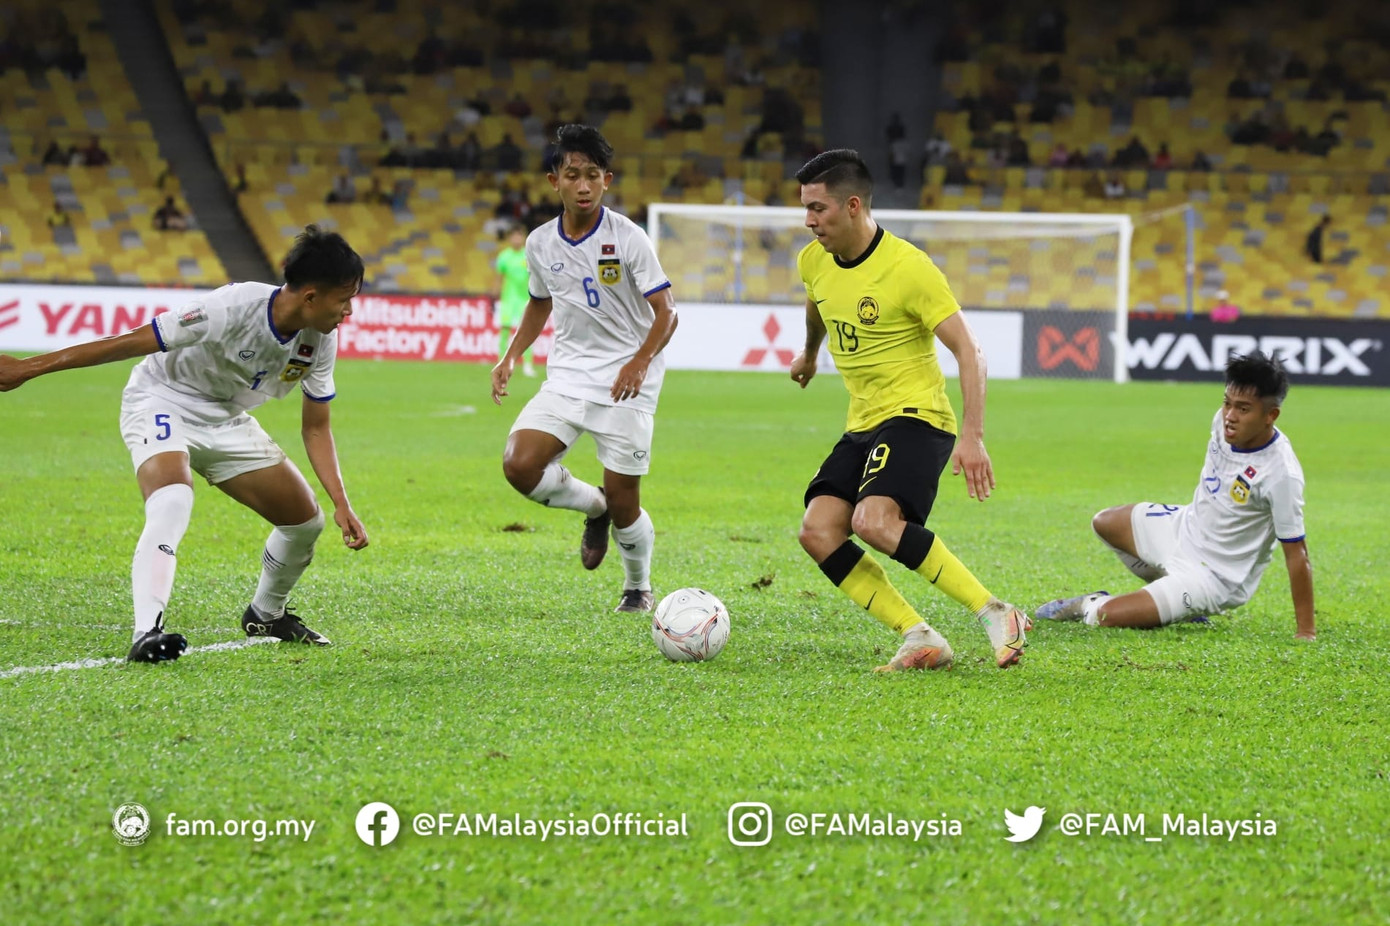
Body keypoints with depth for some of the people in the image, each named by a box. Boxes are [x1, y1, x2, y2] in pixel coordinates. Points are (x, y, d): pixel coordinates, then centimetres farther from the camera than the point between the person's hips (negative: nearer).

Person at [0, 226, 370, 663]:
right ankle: (147, 634, -43)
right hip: (163, 403, -7)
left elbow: (316, 428, 3)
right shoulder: (232, 308, -32)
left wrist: (341, 504, -8)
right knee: (172, 504, -35)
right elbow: (130, 343, -27)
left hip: (227, 421, 7)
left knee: (305, 519, 5)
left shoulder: (320, 343, -12)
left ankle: (266, 615, 32)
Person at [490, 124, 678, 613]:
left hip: (626, 380, -4)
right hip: (568, 375, 4)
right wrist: (511, 356, 9)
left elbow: (665, 313, -12)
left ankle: (638, 587, 26)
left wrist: (641, 361, -29)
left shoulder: (628, 239, -12)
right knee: (519, 465, -18)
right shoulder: (540, 243, 2)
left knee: (623, 499, -3)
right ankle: (592, 505, 12)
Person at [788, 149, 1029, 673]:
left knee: (873, 521, -30)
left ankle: (996, 615, -24)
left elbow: (968, 351, -17)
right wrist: (809, 354, 51)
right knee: (817, 530, -12)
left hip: (915, 416, -8)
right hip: (863, 426, 8)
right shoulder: (814, 261, 5)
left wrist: (973, 437, -25)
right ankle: (920, 638, -12)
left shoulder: (908, 268, -17)